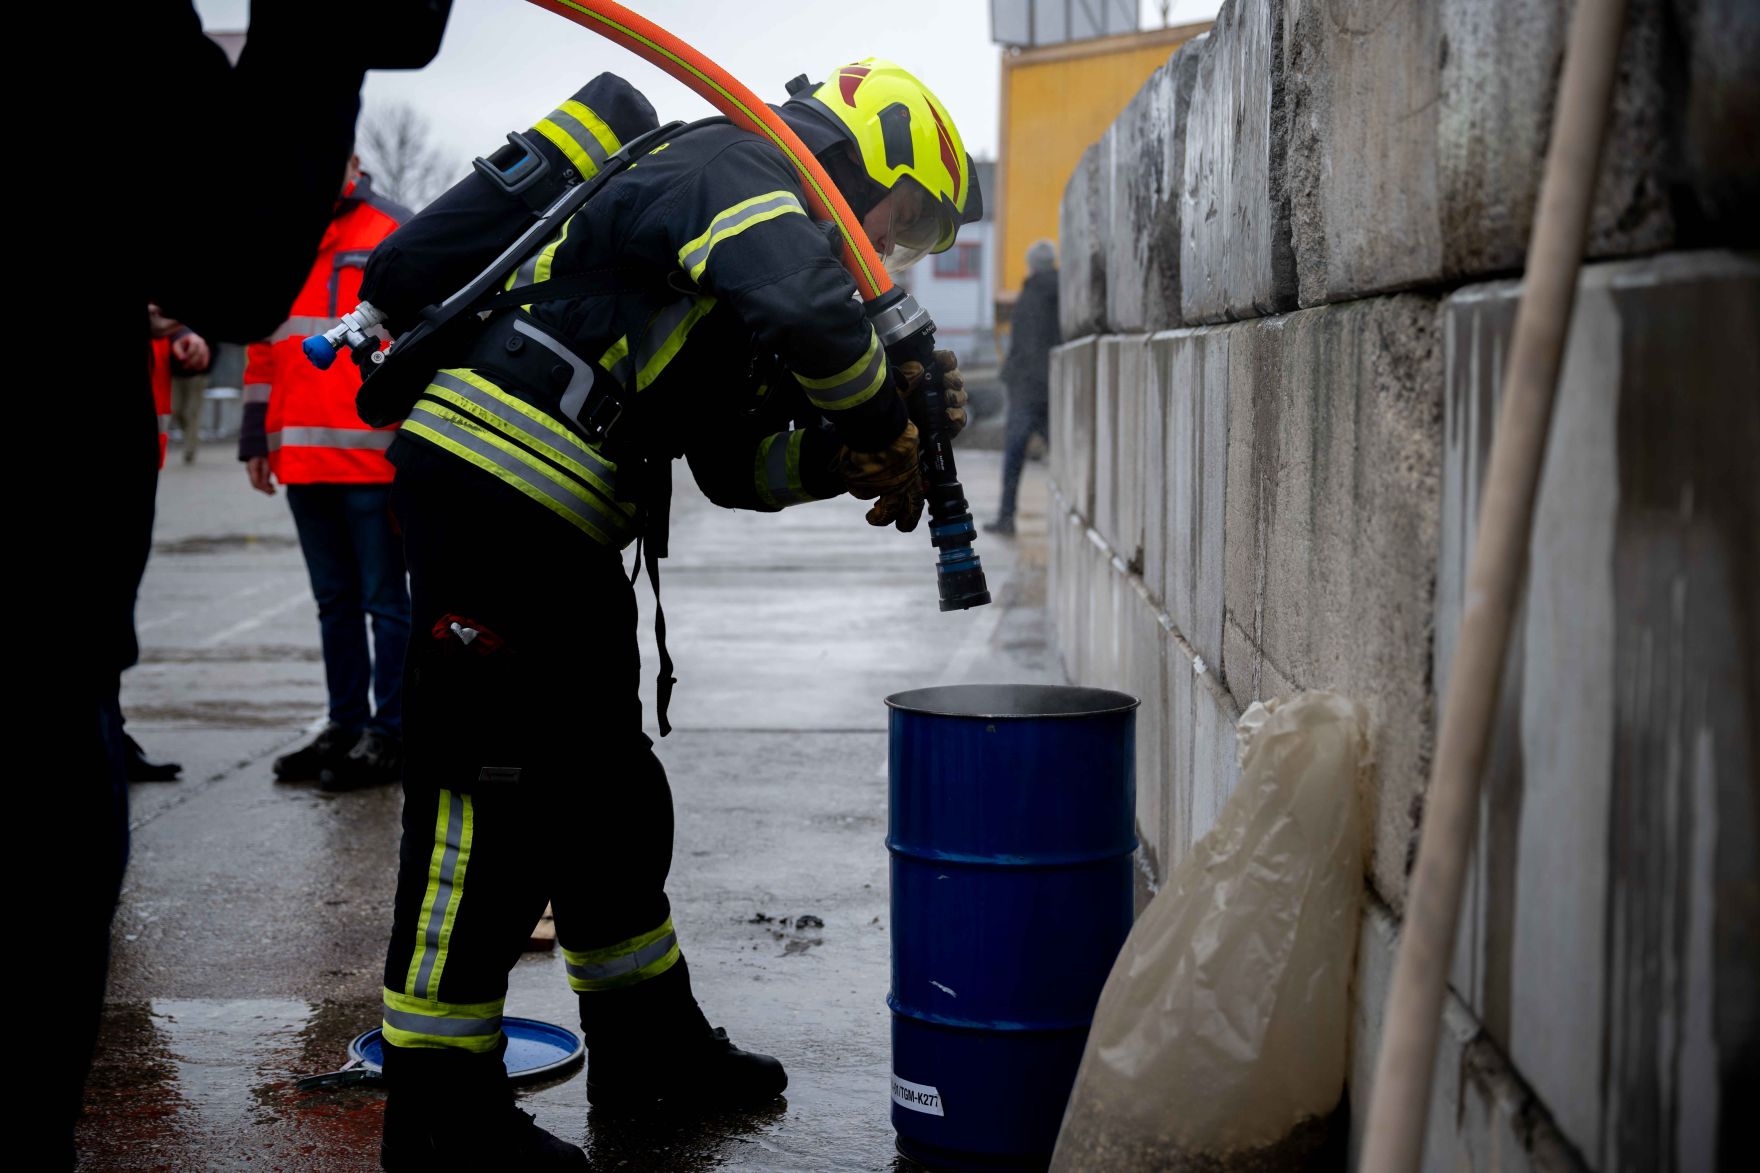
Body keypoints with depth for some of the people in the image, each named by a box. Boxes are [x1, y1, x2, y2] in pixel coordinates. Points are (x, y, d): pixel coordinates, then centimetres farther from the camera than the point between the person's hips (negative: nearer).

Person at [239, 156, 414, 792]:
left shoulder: (395, 232, -1)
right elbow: (264, 345, 21)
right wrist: (257, 439, 15)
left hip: (375, 457, -7)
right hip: (303, 459, 7)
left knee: (384, 600, -2)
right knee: (335, 602, 13)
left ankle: (390, 734, 4)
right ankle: (345, 726, 20)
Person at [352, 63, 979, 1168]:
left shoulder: (750, 218, 23)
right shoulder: (734, 168, -8)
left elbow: (735, 464, 20)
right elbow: (810, 310, -30)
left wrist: (839, 459, 3)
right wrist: (881, 429, -13)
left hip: (553, 525, 11)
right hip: (491, 489, -11)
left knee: (610, 786, 18)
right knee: (492, 793, -6)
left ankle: (648, 1038, 33)